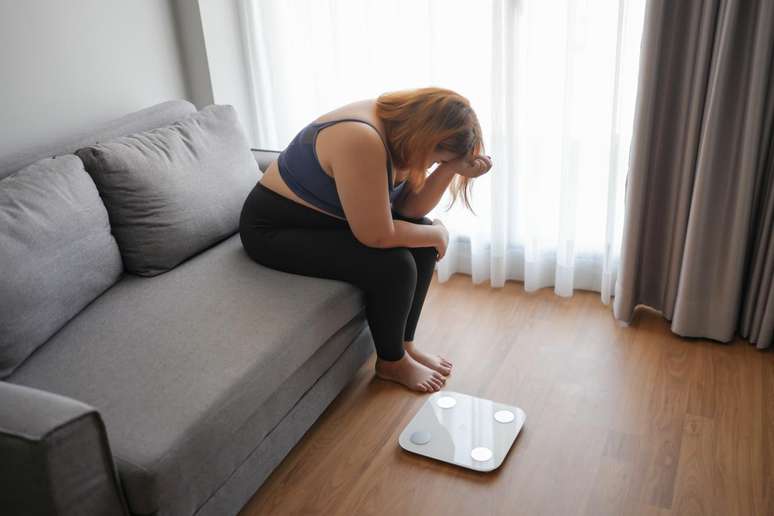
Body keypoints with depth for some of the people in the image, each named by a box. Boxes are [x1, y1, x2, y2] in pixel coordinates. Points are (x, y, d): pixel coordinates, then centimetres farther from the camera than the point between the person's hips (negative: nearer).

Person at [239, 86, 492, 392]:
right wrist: (437, 234, -14)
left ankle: (404, 344, 12)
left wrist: (452, 168, -18)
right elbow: (376, 236, -30)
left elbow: (410, 208, -3)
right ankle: (391, 362, 4)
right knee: (393, 265, -21)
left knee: (424, 238, -1)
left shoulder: (403, 127, -6)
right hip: (275, 230, -9)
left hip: (329, 217, 9)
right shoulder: (361, 141, -35)